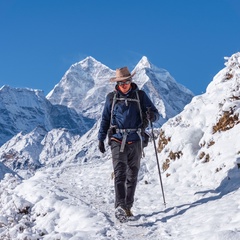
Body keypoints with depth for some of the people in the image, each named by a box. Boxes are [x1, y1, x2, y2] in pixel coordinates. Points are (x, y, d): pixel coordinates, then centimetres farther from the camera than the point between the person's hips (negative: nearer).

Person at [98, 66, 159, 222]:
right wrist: (101, 139, 10)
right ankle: (120, 206, -27)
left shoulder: (140, 95, 6)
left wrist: (152, 115, -21)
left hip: (135, 141, 1)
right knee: (120, 174, -15)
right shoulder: (111, 97, 9)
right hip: (118, 141, -1)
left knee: (132, 176, 7)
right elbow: (105, 119, 16)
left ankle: (128, 206, 16)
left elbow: (156, 114, 3)